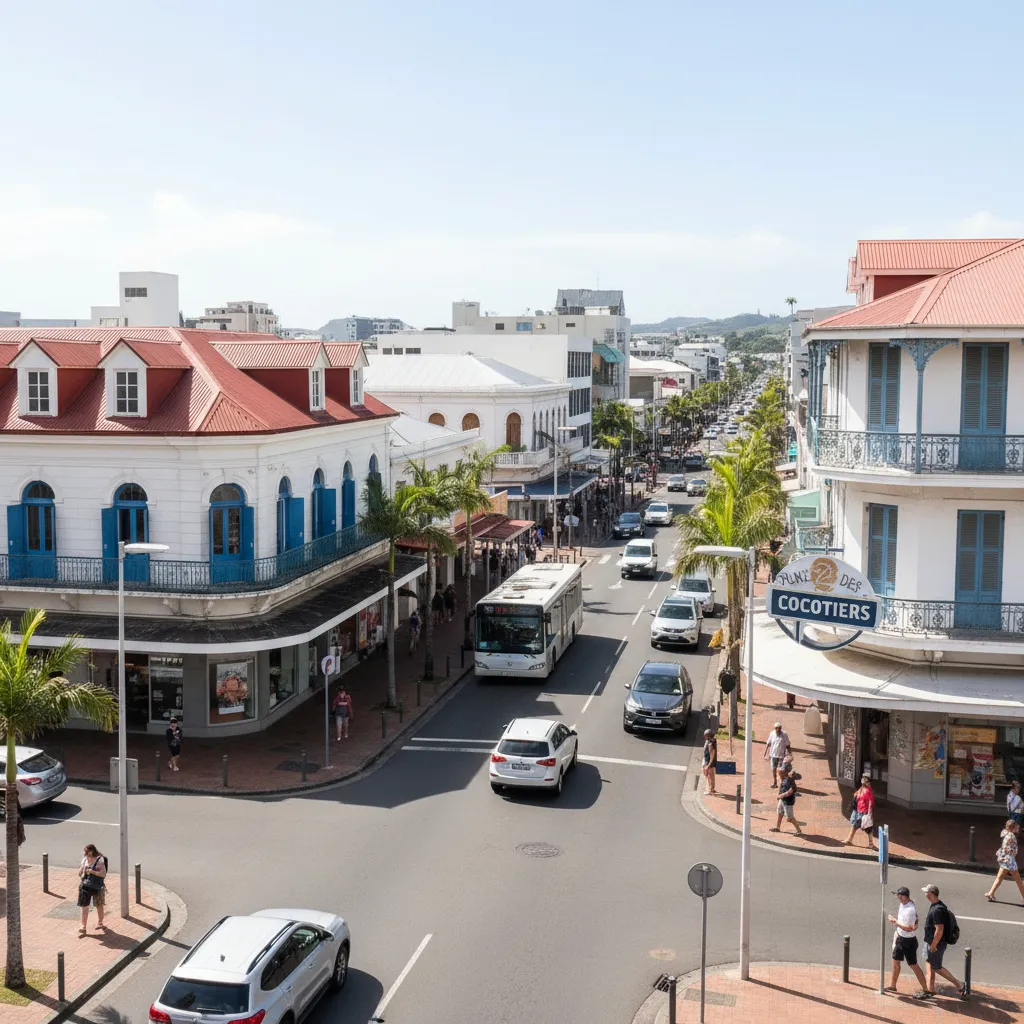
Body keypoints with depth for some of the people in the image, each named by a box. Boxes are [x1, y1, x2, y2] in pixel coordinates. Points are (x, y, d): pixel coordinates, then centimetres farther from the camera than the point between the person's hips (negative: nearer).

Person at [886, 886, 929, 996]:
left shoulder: (911, 910, -28)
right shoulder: (902, 904, 0)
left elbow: (909, 928, -27)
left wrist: (895, 921, -22)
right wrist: (897, 931, 12)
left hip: (908, 941, -9)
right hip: (900, 938, 9)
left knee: (913, 965, 1)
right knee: (896, 961, 18)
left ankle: (925, 989, 12)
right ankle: (892, 985, 31)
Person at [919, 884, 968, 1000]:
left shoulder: (937, 910, -28)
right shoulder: (939, 905, 4)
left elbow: (939, 931, -29)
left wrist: (933, 946, -21)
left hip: (936, 943, -10)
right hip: (930, 942, 10)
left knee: (936, 967, 3)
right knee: (930, 965, 17)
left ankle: (960, 986, 10)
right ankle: (930, 989, 27)